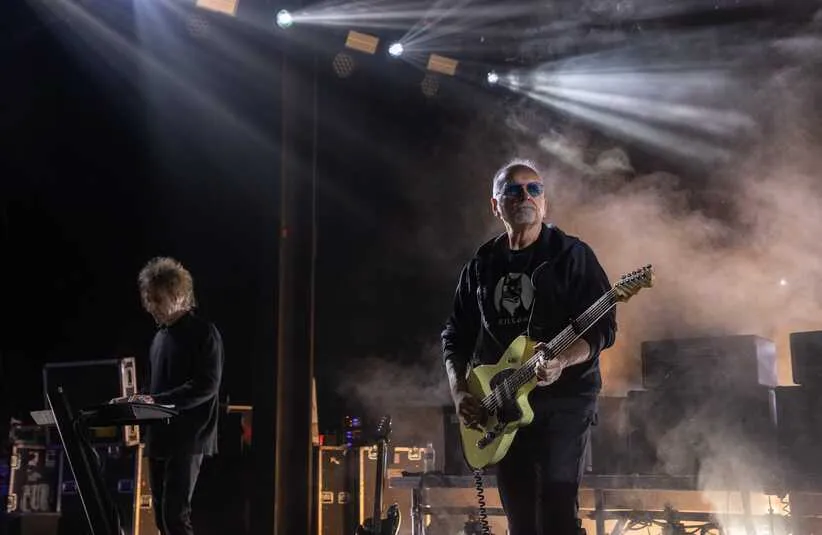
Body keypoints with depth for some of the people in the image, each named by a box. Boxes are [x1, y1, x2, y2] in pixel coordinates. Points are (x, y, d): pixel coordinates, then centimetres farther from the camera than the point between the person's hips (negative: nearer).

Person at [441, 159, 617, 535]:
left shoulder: (571, 255, -1)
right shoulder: (481, 265, 13)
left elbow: (603, 327, -9)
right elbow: (456, 335, 15)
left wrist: (562, 360, -26)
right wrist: (460, 392, 1)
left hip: (564, 396, -5)